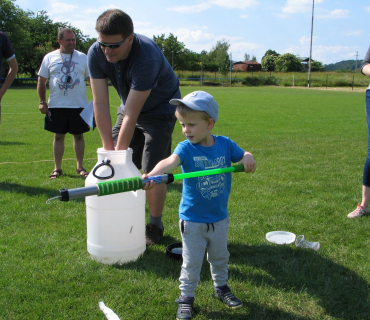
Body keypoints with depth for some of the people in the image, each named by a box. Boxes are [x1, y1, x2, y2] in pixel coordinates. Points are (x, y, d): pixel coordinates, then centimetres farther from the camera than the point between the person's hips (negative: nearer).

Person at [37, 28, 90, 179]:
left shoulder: (83, 57, 7)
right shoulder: (50, 57, 6)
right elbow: (41, 81, 8)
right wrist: (42, 102, 0)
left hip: (79, 105, 0)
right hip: (56, 106, 0)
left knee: (79, 135, 5)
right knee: (58, 136, 6)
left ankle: (80, 167, 17)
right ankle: (57, 168, 15)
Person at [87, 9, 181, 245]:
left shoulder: (147, 58, -37)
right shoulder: (96, 54, -19)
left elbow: (131, 115, -35)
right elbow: (100, 103, -19)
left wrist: (119, 155, -30)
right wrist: (108, 149, -20)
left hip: (160, 110, -6)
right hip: (130, 107, 6)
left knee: (151, 172, -10)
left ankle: (155, 225, 8)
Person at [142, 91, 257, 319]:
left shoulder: (225, 144, -6)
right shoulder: (186, 148, -17)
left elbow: (243, 156, 6)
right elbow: (171, 162, -36)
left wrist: (247, 158, -20)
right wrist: (152, 175, -57)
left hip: (220, 217, 3)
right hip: (192, 220, -3)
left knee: (220, 257, 23)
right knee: (191, 263, 8)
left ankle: (221, 287, 45)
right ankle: (186, 298, 27)